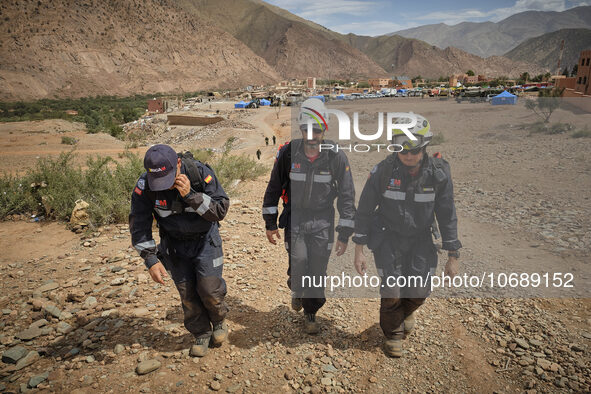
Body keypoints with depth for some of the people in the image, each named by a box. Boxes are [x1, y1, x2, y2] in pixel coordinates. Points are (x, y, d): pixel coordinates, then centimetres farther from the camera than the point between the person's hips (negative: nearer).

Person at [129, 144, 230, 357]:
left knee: (209, 288, -6)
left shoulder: (200, 173, -25)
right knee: (187, 293, 3)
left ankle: (219, 320, 26)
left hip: (205, 238, -1)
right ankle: (201, 334, 25)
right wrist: (151, 259, -17)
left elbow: (221, 210, -23)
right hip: (174, 243, 2)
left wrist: (191, 195, -36)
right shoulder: (144, 186, -20)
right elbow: (139, 225, -11)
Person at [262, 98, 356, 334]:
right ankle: (296, 289, 23)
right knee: (299, 261, -14)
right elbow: (273, 188, 3)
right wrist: (270, 223, 4)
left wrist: (344, 234, -8)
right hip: (294, 216, 0)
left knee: (318, 270, 1)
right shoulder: (288, 153, -9)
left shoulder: (336, 157, -11)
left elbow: (347, 195, -5)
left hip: (323, 221, 0)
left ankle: (310, 314, 26)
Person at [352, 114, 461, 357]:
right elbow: (364, 211, -11)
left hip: (420, 238, 2)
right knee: (392, 292, -5)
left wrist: (453, 257, -4)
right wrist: (359, 251, -9)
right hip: (388, 237, -2)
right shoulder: (383, 171, -19)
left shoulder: (438, 173, -14)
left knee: (420, 291, 0)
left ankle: (406, 311, 37)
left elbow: (447, 215, -5)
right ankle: (393, 334, 24)